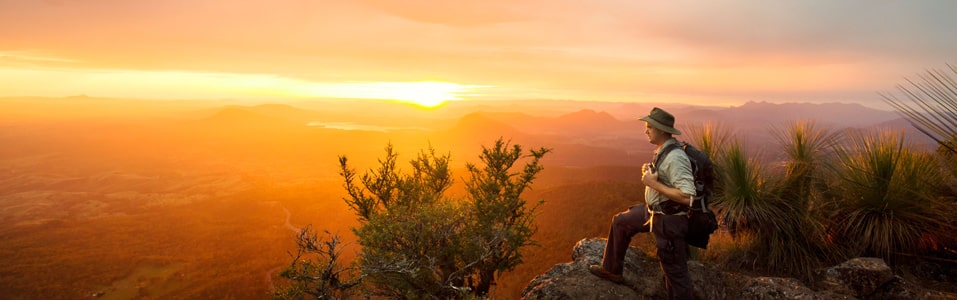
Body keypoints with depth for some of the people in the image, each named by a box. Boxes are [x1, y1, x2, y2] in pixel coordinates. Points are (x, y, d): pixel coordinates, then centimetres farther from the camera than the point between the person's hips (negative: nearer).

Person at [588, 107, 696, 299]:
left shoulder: (674, 157, -27)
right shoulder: (664, 150, 3)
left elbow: (686, 196, -32)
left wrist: (653, 184, -26)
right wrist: (649, 172, 0)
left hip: (668, 220, -10)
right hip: (653, 211, 10)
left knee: (674, 270, 3)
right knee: (620, 222, 22)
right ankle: (612, 269, 37)